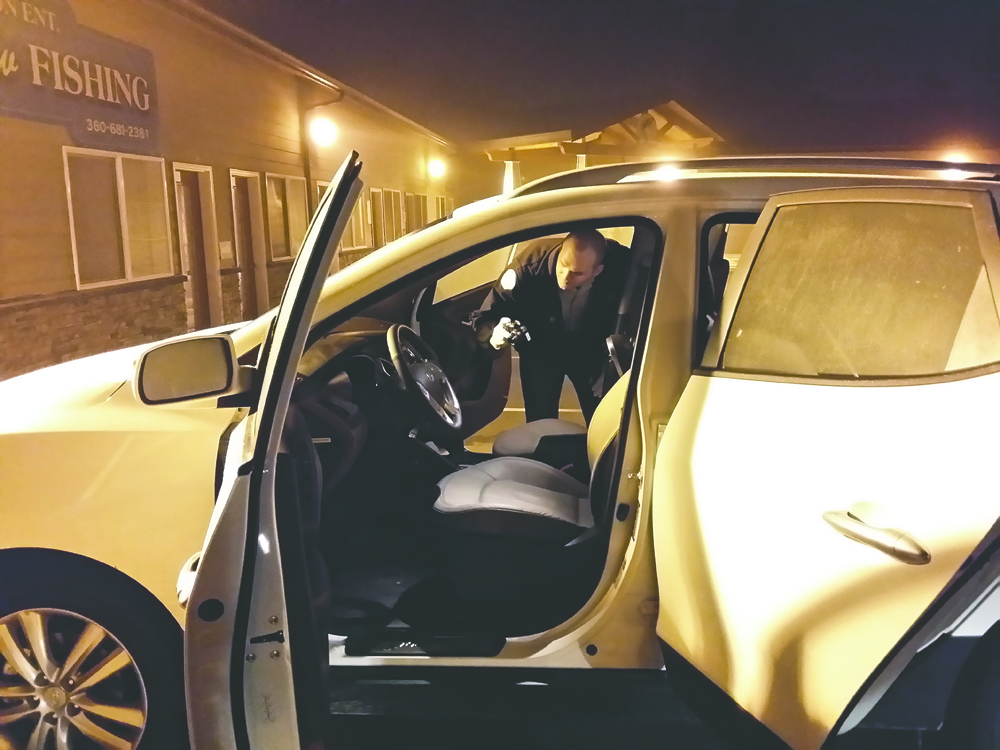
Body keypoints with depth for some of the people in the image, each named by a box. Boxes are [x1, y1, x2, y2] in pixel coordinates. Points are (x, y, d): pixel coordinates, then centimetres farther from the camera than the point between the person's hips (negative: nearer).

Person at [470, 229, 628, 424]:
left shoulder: (617, 267, -35)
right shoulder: (529, 266, -36)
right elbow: (484, 318, -29)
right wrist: (496, 336, -51)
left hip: (590, 351, 1)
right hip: (540, 352, -1)